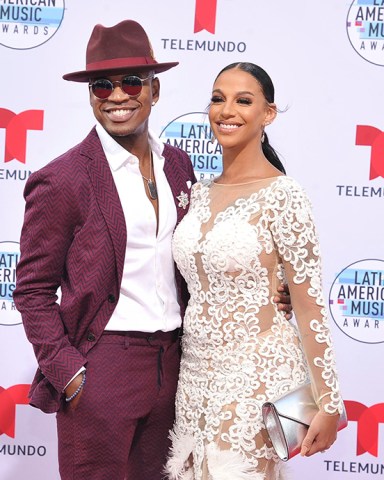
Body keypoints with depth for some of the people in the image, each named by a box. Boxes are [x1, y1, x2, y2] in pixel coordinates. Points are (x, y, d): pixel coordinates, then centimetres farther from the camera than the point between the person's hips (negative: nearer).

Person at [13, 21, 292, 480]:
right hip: (100, 369, -5)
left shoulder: (178, 163, 8)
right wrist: (69, 374, -13)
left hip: (171, 364, 5)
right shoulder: (61, 181, -10)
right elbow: (32, 291, -6)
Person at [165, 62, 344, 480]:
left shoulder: (282, 195, -12)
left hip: (256, 375, -6)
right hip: (196, 372, 6)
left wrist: (328, 404, -12)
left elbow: (309, 305, -12)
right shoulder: (199, 194, 7)